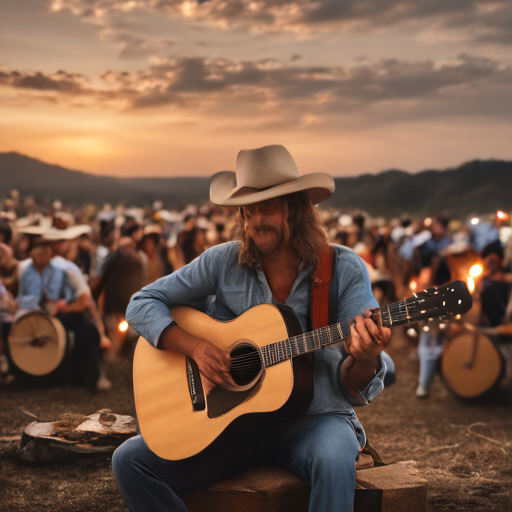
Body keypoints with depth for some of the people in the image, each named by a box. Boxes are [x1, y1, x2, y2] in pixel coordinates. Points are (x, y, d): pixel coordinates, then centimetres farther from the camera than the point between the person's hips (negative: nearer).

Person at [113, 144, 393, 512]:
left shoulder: (344, 270, -4)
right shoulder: (224, 262, 1)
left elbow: (353, 389, -5)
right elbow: (142, 305, 4)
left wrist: (365, 360, -30)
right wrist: (195, 347, -13)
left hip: (311, 418, -3)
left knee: (335, 462, -38)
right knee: (130, 460, -15)